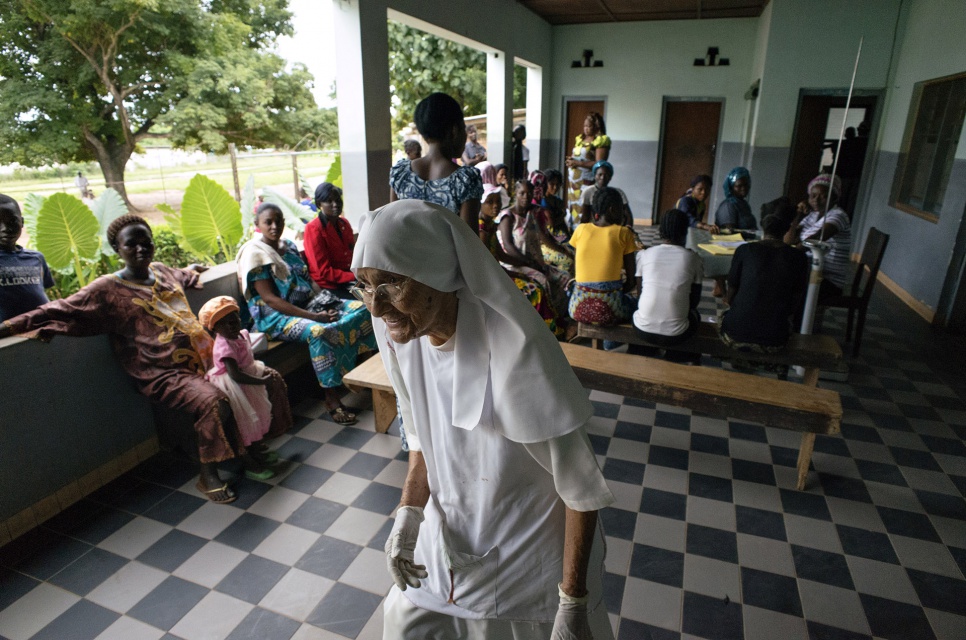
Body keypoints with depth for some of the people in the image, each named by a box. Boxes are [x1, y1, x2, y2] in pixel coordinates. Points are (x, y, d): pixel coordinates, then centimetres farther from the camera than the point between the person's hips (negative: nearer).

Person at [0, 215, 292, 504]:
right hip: (168, 375, -7)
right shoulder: (107, 290, -3)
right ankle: (208, 476, -15)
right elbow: (60, 310, -8)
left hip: (209, 357, 8)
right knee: (213, 401, -35)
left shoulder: (162, 271, 16)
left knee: (269, 379, 1)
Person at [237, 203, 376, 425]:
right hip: (277, 316, -8)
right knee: (318, 331, -38)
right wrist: (313, 316, -24)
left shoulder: (289, 246, 13)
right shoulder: (254, 254, -10)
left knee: (360, 309, -7)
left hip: (309, 302, 8)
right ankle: (331, 398, -28)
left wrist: (325, 305, -8)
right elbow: (269, 299, -17)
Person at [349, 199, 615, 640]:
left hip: (532, 552, -5)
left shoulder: (517, 355, -34)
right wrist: (409, 512, -11)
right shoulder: (402, 332, -15)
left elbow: (583, 489, -22)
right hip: (450, 532, 5)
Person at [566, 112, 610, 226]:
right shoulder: (580, 139, 17)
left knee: (584, 212, -13)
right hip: (574, 182, 8)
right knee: (573, 210, 6)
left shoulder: (601, 141, -7)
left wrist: (578, 163, -18)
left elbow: (599, 164, -16)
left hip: (588, 183, -8)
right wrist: (571, 161, 2)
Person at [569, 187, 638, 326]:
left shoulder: (580, 229, 6)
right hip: (609, 310, -2)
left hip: (579, 308, 2)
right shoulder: (624, 233, -1)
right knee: (630, 300, 33)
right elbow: (631, 281, 3)